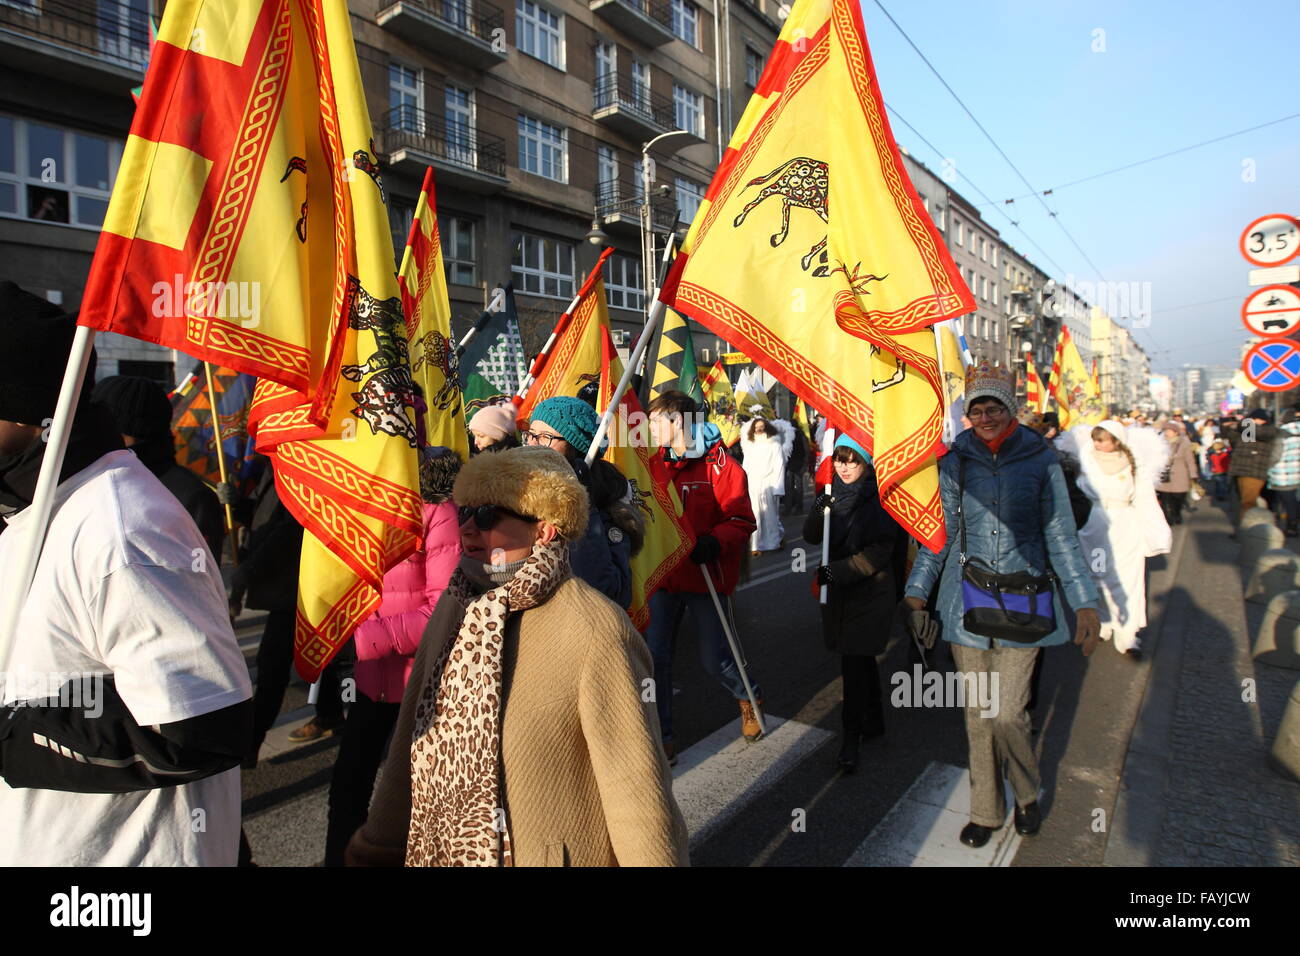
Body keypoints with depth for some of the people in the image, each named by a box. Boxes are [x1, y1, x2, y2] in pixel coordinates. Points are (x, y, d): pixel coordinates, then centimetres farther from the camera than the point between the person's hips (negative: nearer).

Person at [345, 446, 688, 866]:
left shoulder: (595, 630, -23)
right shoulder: (454, 608, -1)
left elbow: (634, 783, -21)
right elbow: (414, 742, 6)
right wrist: (379, 848, 11)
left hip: (549, 856, -6)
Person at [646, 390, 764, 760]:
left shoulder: (718, 464, -11)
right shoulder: (658, 463, 6)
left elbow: (742, 521, -13)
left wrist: (714, 542, -28)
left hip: (706, 576, -4)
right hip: (665, 576, 5)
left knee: (713, 660, 5)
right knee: (654, 656, -1)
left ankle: (749, 697, 39)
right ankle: (662, 738, 15)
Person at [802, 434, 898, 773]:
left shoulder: (879, 498, -11)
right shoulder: (832, 493, 5)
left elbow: (880, 551, -16)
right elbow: (811, 536, 2)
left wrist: (839, 569, -26)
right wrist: (818, 513, -18)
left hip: (870, 593, -5)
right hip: (838, 592, 6)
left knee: (854, 662, -8)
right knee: (862, 659, 19)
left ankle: (851, 738, 5)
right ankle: (873, 722, 36)